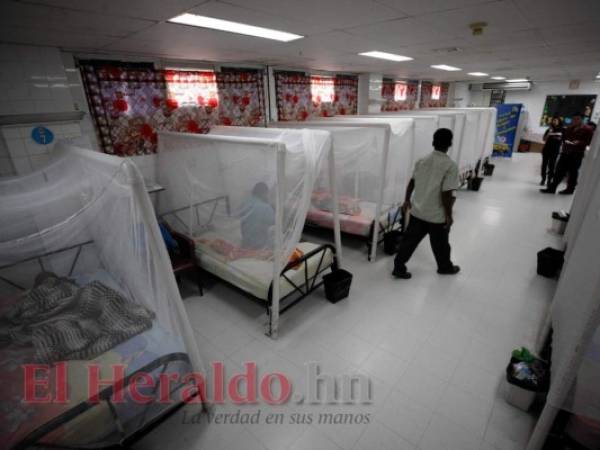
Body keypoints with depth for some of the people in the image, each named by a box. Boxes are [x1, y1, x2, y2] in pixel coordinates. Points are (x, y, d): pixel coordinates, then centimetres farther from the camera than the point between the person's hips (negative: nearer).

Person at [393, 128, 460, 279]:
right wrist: (449, 215, -10)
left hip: (417, 211, 4)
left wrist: (407, 200, 21)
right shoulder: (451, 166, -18)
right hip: (437, 215, -4)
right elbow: (446, 194, -21)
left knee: (409, 240, 13)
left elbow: (412, 182, 9)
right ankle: (445, 267, 40)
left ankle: (399, 268, 19)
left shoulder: (422, 161, 0)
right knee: (440, 244, 17)